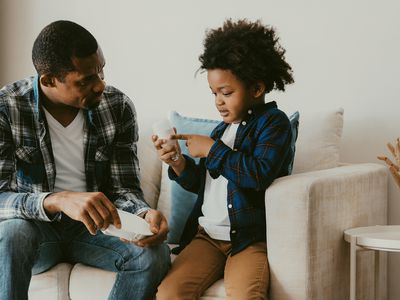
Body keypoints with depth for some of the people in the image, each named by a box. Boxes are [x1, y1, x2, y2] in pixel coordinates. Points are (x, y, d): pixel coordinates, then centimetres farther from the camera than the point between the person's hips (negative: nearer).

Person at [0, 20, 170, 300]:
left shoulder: (118, 107, -10)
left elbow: (124, 189, -6)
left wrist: (146, 214, -31)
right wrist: (59, 200, -45)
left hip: (92, 226, 2)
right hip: (35, 226, -2)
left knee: (155, 254, -26)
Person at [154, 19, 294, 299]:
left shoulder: (274, 122, -2)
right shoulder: (223, 128, 18)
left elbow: (259, 175, -19)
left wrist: (212, 150, -11)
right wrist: (178, 164, 4)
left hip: (250, 239, -6)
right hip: (206, 235, 6)